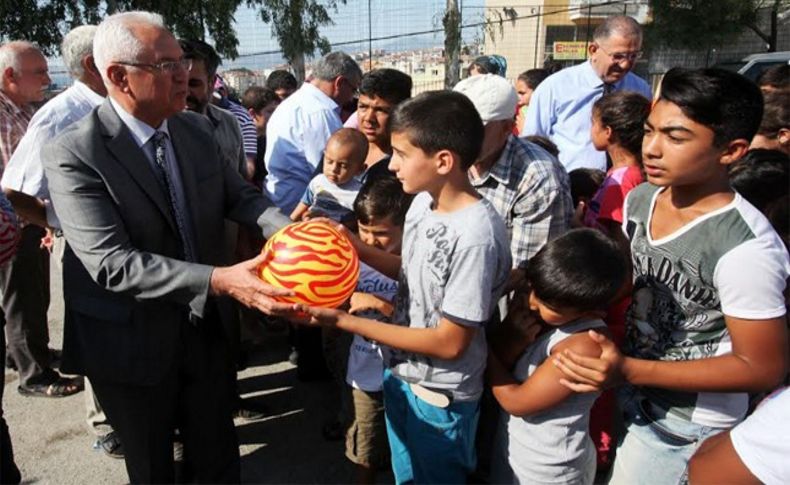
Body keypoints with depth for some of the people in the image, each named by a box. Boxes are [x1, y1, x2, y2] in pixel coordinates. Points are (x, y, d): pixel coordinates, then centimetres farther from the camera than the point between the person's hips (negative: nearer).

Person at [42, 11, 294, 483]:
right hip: (131, 345, -4)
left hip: (203, 327, 5)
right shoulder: (73, 154, -22)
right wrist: (217, 280, -40)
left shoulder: (198, 129, -2)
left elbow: (239, 194, 0)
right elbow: (110, 263, -29)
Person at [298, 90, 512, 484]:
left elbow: (450, 343, -25)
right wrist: (356, 248, -4)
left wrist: (345, 321, -24)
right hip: (399, 373, 7)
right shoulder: (423, 201, -5)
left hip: (440, 397, -7)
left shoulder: (477, 236, -30)